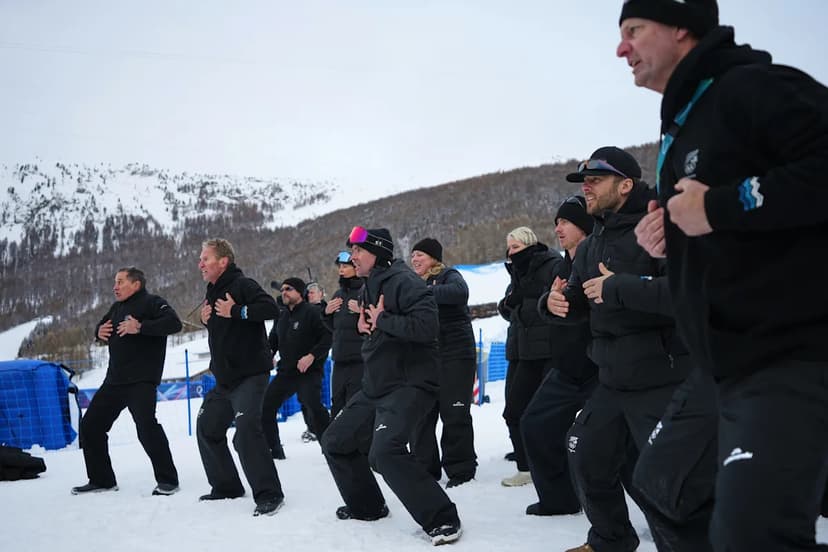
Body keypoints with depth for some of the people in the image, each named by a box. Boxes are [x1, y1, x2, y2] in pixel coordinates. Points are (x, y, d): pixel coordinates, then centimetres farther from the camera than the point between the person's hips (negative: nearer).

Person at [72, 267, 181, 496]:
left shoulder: (152, 302, -6)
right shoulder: (116, 307, 20)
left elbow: (174, 323, -20)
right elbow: (101, 326, 32)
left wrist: (140, 327, -26)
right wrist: (99, 331, 8)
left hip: (142, 380, -9)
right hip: (114, 381, 9)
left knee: (146, 426, -22)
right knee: (90, 425, 10)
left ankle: (167, 480, -9)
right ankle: (101, 479, 22)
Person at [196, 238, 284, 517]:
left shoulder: (242, 285, -13)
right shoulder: (213, 293, 14)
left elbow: (271, 309, -28)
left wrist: (235, 311, -24)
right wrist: (206, 319, 7)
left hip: (250, 375, -10)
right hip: (223, 379, 10)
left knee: (246, 431, -22)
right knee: (207, 428, 16)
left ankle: (269, 493, -13)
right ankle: (226, 486, 29)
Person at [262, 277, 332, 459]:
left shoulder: (313, 312, -9)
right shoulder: (282, 316, 14)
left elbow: (328, 337, -16)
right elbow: (272, 341, 25)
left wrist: (312, 356, -24)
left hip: (309, 372, -8)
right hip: (285, 372, 8)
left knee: (313, 406, -26)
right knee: (265, 406, 5)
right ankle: (274, 449, 19)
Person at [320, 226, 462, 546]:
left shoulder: (403, 281, -15)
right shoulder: (369, 287, 14)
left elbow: (427, 325, -29)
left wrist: (382, 320, -19)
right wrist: (364, 325, 3)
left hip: (409, 384, -10)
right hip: (375, 386, 10)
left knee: (385, 451, -29)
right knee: (335, 442, 16)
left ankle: (441, 518, -17)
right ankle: (367, 506, 33)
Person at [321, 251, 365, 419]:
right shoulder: (338, 295, 14)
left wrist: (362, 312, -24)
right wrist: (327, 313, 6)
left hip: (360, 360, -8)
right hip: (340, 360, 8)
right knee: (337, 402, 14)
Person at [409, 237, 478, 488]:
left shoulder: (449, 276, -4)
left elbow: (460, 292, -28)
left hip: (455, 354, -7)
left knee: (454, 413, -3)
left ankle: (461, 469, 7)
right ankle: (425, 466, 18)